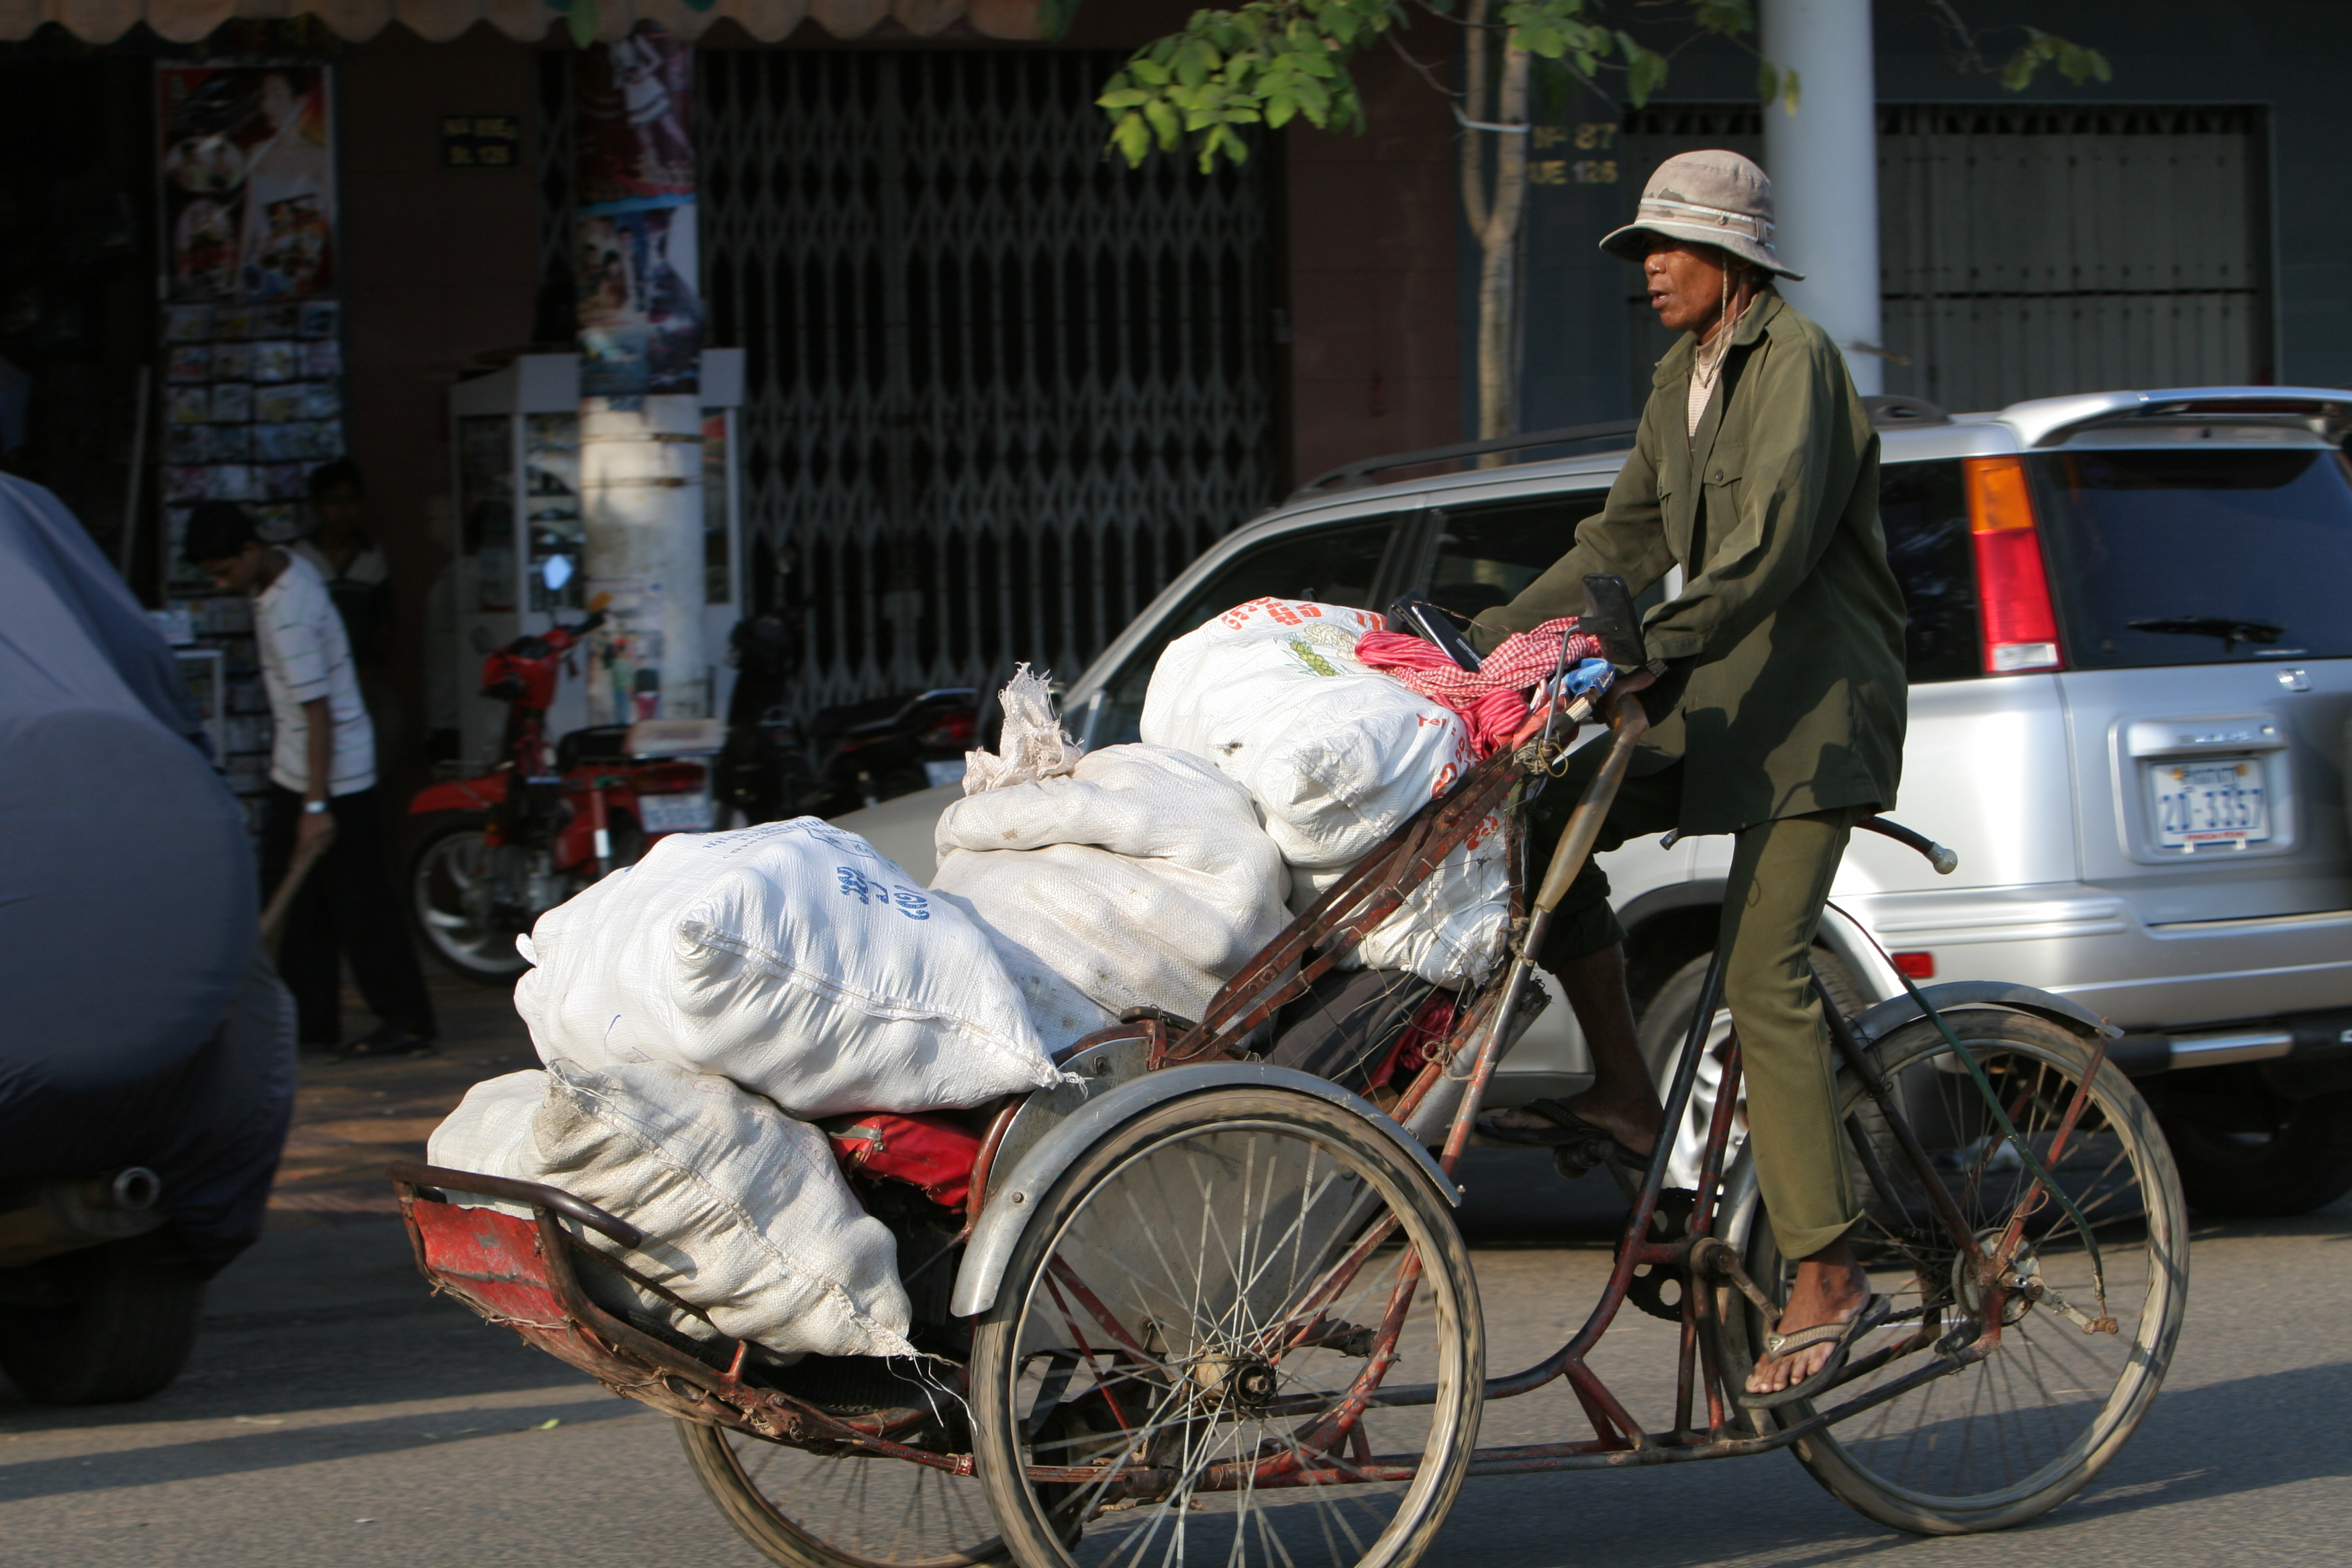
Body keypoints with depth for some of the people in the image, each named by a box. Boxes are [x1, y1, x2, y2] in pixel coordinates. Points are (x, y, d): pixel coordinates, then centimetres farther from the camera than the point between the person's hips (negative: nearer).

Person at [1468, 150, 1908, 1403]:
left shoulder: (1797, 363, -13)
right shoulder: (1682, 380, 14)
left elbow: (1775, 540, -25)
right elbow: (1627, 538, 18)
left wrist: (1660, 643, -35)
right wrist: (1498, 634, 9)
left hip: (1813, 708, -9)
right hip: (1719, 695, 9)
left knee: (1762, 974, -15)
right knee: (1547, 813, -4)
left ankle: (1828, 1278, -13)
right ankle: (1622, 1093, 3)